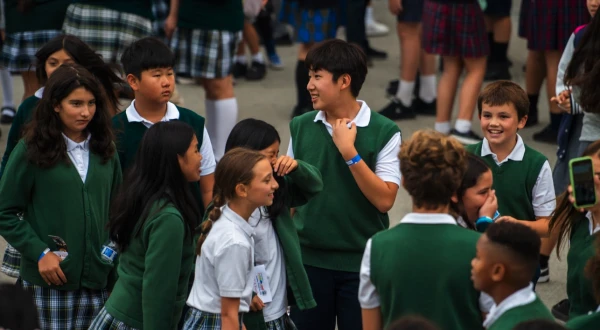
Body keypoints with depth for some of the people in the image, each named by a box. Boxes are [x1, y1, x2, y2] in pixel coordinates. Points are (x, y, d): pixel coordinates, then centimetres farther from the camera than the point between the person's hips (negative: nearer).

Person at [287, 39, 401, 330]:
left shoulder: (384, 133, -9)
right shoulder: (301, 127, 2)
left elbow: (384, 200, -15)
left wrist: (349, 152, -20)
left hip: (361, 262, -3)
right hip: (309, 259, 3)